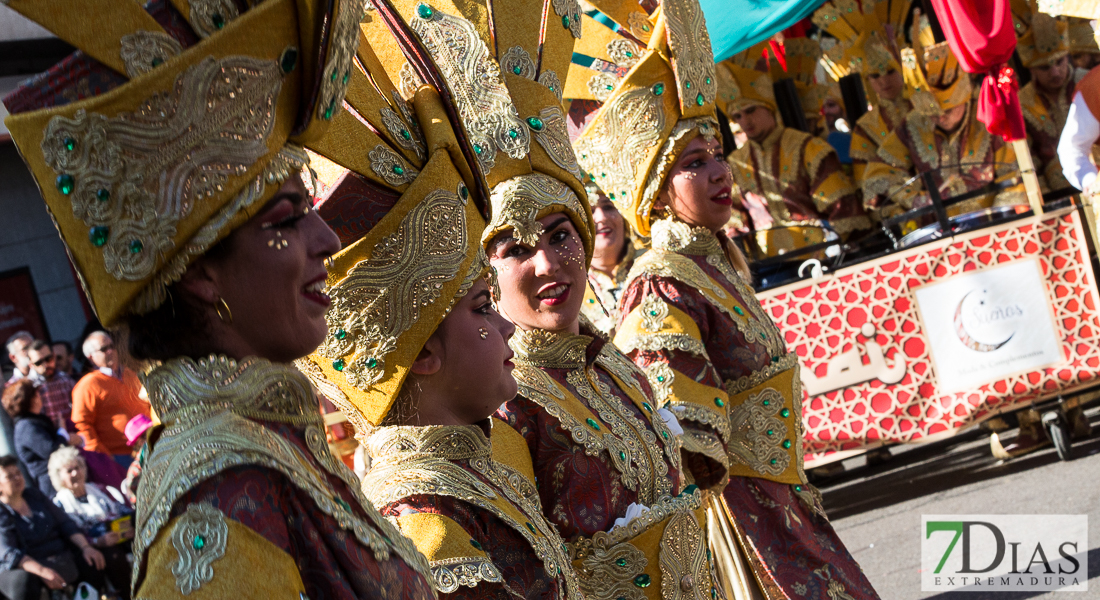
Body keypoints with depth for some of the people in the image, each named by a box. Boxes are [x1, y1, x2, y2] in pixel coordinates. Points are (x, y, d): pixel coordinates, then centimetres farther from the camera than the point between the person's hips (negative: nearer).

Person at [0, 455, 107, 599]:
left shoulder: (34, 495, 13)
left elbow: (65, 523, 12)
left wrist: (86, 547, -6)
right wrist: (42, 571, -34)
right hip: (28, 567, -6)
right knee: (24, 582, -40)